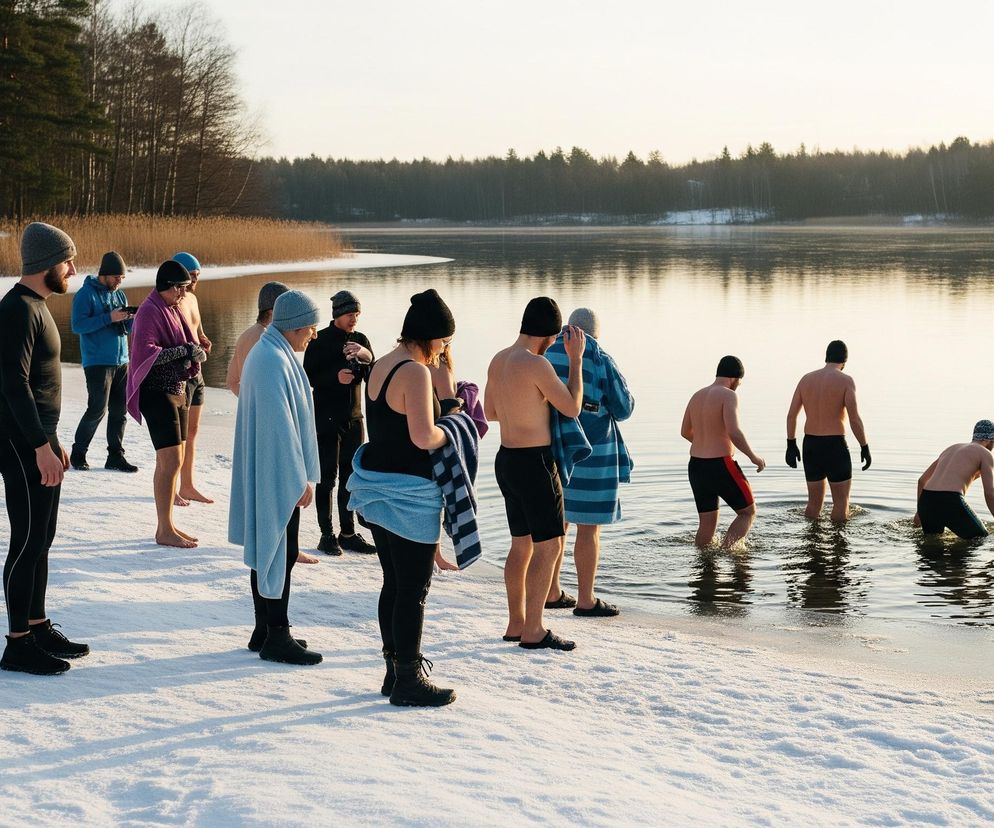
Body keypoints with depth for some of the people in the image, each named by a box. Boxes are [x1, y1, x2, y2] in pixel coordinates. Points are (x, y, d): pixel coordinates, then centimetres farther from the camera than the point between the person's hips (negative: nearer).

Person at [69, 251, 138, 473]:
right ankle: (78, 454, 6)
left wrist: (132, 318, -5)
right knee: (97, 410, -8)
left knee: (120, 411, 6)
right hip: (98, 362, -7)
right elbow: (77, 325, -15)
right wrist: (109, 318, -21)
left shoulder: (119, 294, 14)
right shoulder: (86, 294, -7)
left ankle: (115, 456, 13)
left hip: (121, 361, 7)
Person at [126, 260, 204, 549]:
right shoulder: (150, 311, -13)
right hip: (158, 392, -9)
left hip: (177, 390, 9)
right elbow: (145, 352, -23)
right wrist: (183, 350, -21)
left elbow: (187, 344, 20)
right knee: (170, 461, -11)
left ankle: (167, 525, 17)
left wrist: (195, 352, -2)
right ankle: (164, 530, -6)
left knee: (172, 461, 11)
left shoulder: (172, 309, 15)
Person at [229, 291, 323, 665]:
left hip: (268, 474, 11)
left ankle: (265, 631, 22)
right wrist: (300, 480, -20)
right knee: (281, 553, -4)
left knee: (267, 549, 14)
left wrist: (300, 474, 21)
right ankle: (276, 638, 2)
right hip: (278, 476, -10)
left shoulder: (268, 353, 12)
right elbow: (280, 425, -24)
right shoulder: (274, 360, -21)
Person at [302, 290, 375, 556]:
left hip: (354, 417, 5)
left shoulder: (360, 340, 8)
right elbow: (309, 377, -7)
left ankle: (348, 533, 19)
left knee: (351, 477, 10)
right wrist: (335, 376, -22)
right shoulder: (320, 341, -6)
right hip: (327, 419, -5)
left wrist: (366, 357, -14)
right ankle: (327, 535, 4)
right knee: (327, 477, -2)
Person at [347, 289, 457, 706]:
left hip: (377, 483, 10)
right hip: (408, 493, -10)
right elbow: (423, 436, -26)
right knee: (414, 590, 0)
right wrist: (449, 433, -7)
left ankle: (395, 669, 26)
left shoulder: (380, 366, 10)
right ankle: (409, 681, 7)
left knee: (393, 584, 17)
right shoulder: (415, 372, -19)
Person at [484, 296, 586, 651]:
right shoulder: (536, 364, -20)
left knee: (522, 544, 17)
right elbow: (572, 407, -13)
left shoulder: (498, 360, 7)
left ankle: (516, 623, 24)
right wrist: (576, 359, -6)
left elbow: (490, 412, 18)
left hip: (507, 459, 9)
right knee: (549, 546, -2)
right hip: (534, 462, -9)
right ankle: (533, 631, 0)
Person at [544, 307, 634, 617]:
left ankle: (551, 591, 23)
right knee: (589, 526, 2)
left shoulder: (546, 355, 2)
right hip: (590, 452, -5)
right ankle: (586, 600, 6)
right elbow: (624, 408, -6)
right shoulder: (601, 361, -11)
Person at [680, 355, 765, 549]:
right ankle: (725, 551, -11)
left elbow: (685, 432, 23)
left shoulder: (697, 395, 11)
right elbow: (734, 432, -25)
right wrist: (753, 457, -12)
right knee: (748, 512, 8)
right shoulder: (728, 395, -12)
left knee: (707, 524, 15)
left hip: (696, 466, 7)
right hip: (720, 466, -7)